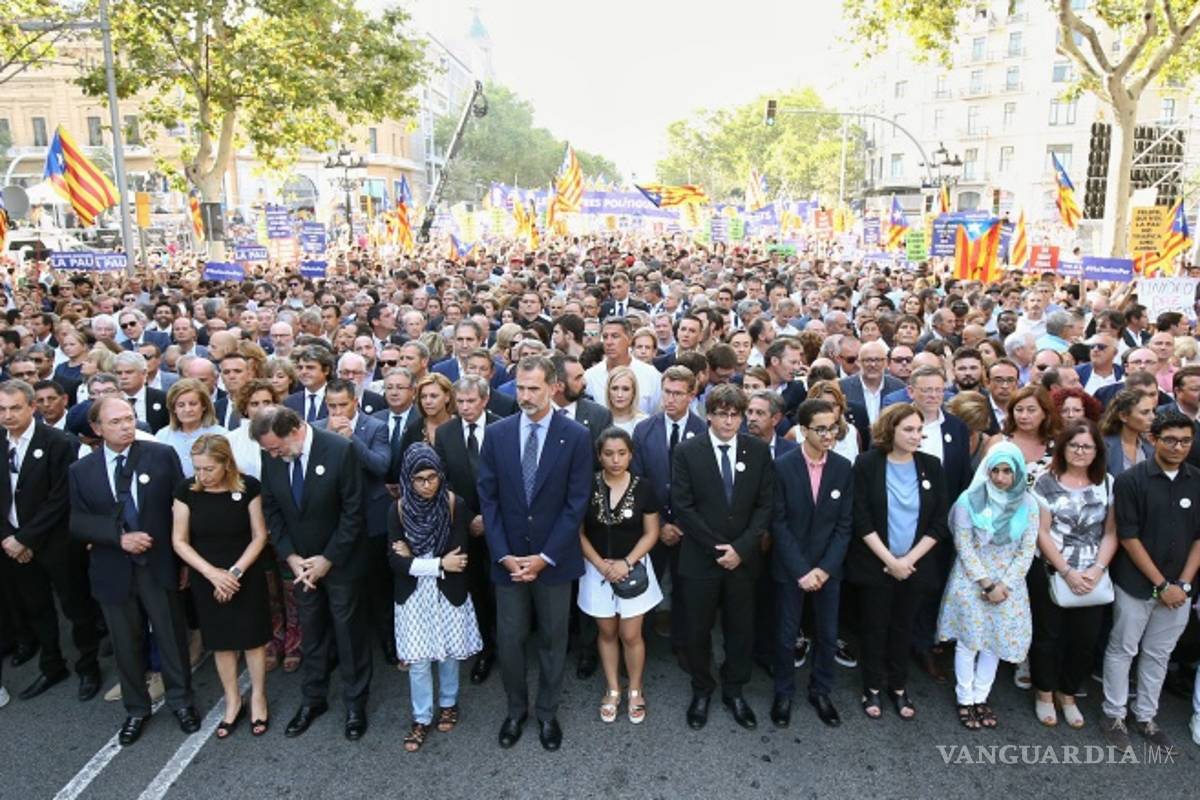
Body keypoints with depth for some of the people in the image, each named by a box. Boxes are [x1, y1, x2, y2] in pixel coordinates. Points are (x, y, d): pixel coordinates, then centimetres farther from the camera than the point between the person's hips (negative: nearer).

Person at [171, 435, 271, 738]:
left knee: (253, 638, 8)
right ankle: (233, 702, 31)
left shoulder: (248, 486, -14)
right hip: (206, 581, 2)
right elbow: (179, 541, -5)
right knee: (221, 642, 13)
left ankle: (258, 698, 28)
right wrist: (211, 572, -15)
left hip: (247, 578, -1)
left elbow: (259, 536, -8)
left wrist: (235, 571, -16)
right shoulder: (187, 491, -10)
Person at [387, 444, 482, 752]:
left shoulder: (455, 505, -15)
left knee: (448, 653, 16)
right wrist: (439, 564, -20)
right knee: (418, 660, 6)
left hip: (448, 593, -1)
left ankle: (448, 704, 40)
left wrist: (414, 559, -14)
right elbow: (395, 560, -13)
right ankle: (422, 718, 25)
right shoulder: (398, 509, -10)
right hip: (413, 595, 1)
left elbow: (460, 557, -19)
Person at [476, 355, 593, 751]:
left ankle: (547, 712, 34)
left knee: (552, 640, 14)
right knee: (509, 640, 11)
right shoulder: (497, 434, -2)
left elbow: (576, 502, -9)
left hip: (554, 559, -1)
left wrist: (546, 556, -13)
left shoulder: (576, 436, -8)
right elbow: (488, 498, -1)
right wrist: (503, 554, -8)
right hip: (508, 558, 1)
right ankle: (516, 709, 35)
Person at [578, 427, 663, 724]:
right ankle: (612, 689, 31)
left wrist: (626, 562, -15)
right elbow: (579, 532, -3)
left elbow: (651, 533, -3)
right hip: (597, 569, 1)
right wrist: (600, 565, -13)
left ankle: (635, 690, 27)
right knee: (607, 632, 14)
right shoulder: (587, 486, -9)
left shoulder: (643, 487, -9)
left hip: (633, 569, -1)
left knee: (630, 635, 5)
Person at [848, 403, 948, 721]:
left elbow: (939, 522, -2)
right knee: (875, 627, 9)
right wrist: (889, 560, -14)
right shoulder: (867, 464, -10)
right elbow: (861, 520, -12)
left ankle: (899, 687, 32)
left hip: (915, 565, 3)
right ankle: (873, 688, 26)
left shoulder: (931, 466, -2)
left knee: (903, 627, 15)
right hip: (875, 564, -2)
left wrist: (909, 559, -10)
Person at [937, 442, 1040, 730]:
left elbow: (1027, 551, -3)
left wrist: (1003, 584, -11)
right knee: (969, 641, 4)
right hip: (971, 582, -2)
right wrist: (986, 584, -13)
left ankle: (980, 698, 25)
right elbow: (964, 546, -9)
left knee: (996, 642, 10)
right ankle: (965, 699, 19)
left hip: (1008, 585, 3)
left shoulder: (1028, 504, -3)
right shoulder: (970, 500, -10)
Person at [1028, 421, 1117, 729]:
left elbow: (1111, 533, 1)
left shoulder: (1107, 483, 2)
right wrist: (1067, 572, -14)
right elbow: (1041, 533, -9)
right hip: (1050, 572, -3)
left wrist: (1098, 569, -12)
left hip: (1091, 576, 3)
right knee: (1048, 634, 9)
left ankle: (1067, 693, 30)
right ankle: (1045, 693, 28)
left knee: (1085, 637, 9)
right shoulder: (1047, 482, -7)